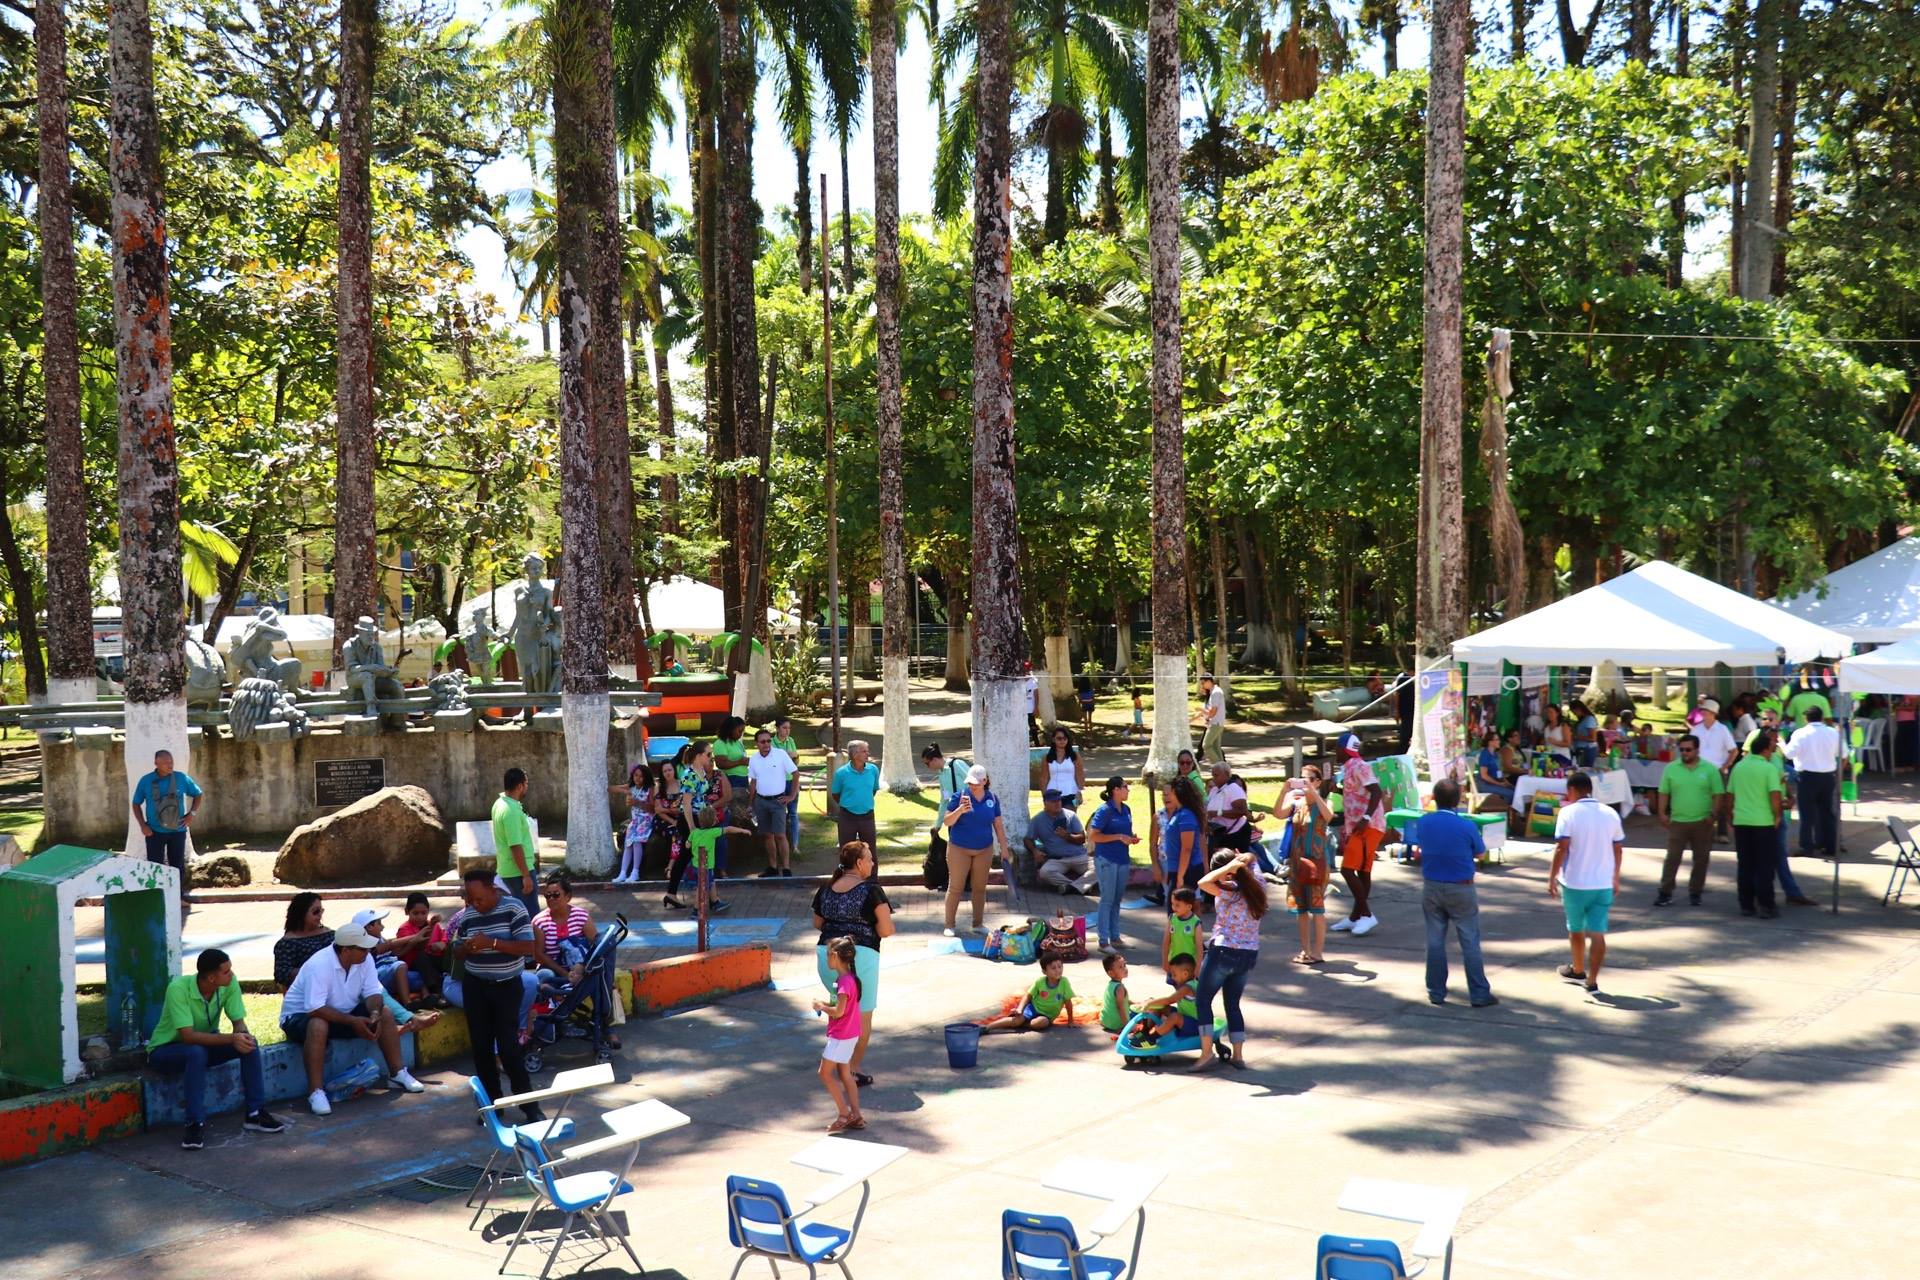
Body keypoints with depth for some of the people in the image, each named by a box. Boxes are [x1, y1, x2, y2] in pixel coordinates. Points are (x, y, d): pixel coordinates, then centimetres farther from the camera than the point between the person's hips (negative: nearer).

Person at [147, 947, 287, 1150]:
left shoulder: (229, 984, -16)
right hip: (165, 1049, -5)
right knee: (197, 1052, -38)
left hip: (206, 1041, 5)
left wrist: (243, 1035, -34)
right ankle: (195, 1124, -28)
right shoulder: (178, 988, -31)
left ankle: (255, 1114, -11)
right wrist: (231, 1038, -43)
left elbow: (239, 1021, -11)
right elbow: (188, 1036, -36)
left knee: (249, 1043, -20)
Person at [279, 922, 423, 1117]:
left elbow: (373, 992, -8)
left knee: (385, 1014, -9)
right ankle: (315, 1092, -33)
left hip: (343, 1012, 7)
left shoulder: (364, 959, -10)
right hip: (301, 1016, -7)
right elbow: (315, 1009, -36)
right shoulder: (319, 965, -31)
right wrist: (353, 1021, -36)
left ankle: (397, 1074, 1)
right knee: (319, 1026, -39)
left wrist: (375, 1013, -30)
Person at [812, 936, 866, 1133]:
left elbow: (839, 1012, -26)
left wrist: (821, 1007, -11)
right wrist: (826, 1004, 5)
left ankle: (845, 1114, 1)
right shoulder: (849, 977, 8)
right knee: (845, 1074, 13)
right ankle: (856, 1116, 15)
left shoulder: (845, 981, -22)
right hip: (850, 1034, 10)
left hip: (841, 1036, -10)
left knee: (825, 1073, -1)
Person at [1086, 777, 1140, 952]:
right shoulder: (1104, 810, -13)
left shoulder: (1126, 810, 10)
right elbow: (1093, 835, -18)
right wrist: (1119, 837, -20)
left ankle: (1115, 937, 22)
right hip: (1106, 860, -7)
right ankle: (1104, 941, 3)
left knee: (1117, 900, 13)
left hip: (1122, 859, 7)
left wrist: (1132, 838, 2)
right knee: (1107, 900, -3)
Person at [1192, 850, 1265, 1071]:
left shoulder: (1230, 890, -17)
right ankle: (1238, 1055, 16)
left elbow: (1203, 883, -32)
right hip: (1250, 954, 7)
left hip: (1224, 952, -7)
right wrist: (1242, 863, 3)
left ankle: (1207, 1052, -1)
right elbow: (1249, 859, 23)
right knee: (1233, 1003, 18)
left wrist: (1230, 866, -23)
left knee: (1203, 999, 6)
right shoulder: (1257, 886, 3)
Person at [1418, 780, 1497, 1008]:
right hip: (1460, 890, -3)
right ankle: (1479, 995, 8)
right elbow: (1479, 852, -1)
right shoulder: (1467, 826, -17)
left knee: (1435, 942, 11)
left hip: (1431, 888, 3)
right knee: (1470, 943, 5)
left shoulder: (1424, 822, -6)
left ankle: (1436, 993, 16)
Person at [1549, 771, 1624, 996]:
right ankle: (1592, 982, -2)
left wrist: (1552, 877, -10)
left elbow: (1562, 848, -16)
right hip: (1603, 884, 3)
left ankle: (1578, 970, 35)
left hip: (1575, 882, -3)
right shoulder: (1610, 814, 4)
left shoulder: (1569, 812, -10)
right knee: (1598, 933, 2)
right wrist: (1615, 877, 22)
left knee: (1575, 929, 17)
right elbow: (1618, 848, 10)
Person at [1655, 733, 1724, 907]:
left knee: (1701, 859, 7)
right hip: (1677, 821, 0)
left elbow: (1718, 795, -1)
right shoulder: (1671, 768, 3)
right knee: (1672, 857, -2)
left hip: (1702, 823, 0)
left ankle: (1695, 893, 18)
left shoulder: (1710, 769, 0)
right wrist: (1662, 813, -3)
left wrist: (1713, 814, -11)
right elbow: (1663, 793, 6)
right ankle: (1665, 893, 1)